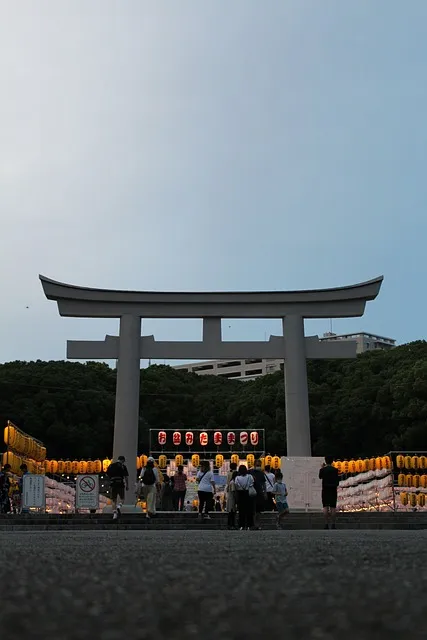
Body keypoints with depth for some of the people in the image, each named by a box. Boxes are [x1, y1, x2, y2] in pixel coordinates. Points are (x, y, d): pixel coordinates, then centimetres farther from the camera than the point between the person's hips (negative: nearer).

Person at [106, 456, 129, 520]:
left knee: (114, 500, 9)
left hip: (113, 484, 3)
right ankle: (119, 507, -15)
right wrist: (127, 485, 4)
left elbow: (107, 475, 15)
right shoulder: (123, 466, -1)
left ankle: (114, 513, 4)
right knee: (122, 498, 11)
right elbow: (126, 477, -3)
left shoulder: (111, 466, 10)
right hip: (121, 484, -3)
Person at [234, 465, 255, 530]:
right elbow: (252, 484, -6)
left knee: (241, 510, 6)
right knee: (249, 510, 7)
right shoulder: (250, 476, -5)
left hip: (240, 494, 0)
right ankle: (249, 525, 7)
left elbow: (236, 486, -6)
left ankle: (242, 525, 6)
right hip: (248, 494, 0)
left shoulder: (237, 478, -7)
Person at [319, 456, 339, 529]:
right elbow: (337, 482, 4)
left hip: (325, 489, -1)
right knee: (333, 507, 3)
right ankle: (333, 524, 2)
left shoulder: (323, 470, -4)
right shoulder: (335, 470, -1)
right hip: (333, 490, 1)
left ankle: (326, 524, -5)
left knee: (325, 507, -1)